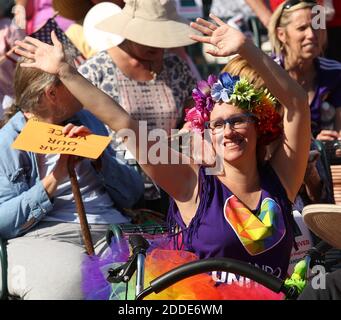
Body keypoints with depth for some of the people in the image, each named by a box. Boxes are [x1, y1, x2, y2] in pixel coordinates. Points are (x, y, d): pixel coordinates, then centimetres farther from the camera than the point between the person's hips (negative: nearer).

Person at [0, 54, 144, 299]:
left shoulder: (88, 122, 20)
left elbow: (133, 195, 14)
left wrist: (99, 156, -3)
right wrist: (54, 179, -14)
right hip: (43, 236, -4)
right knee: (67, 280, -39)